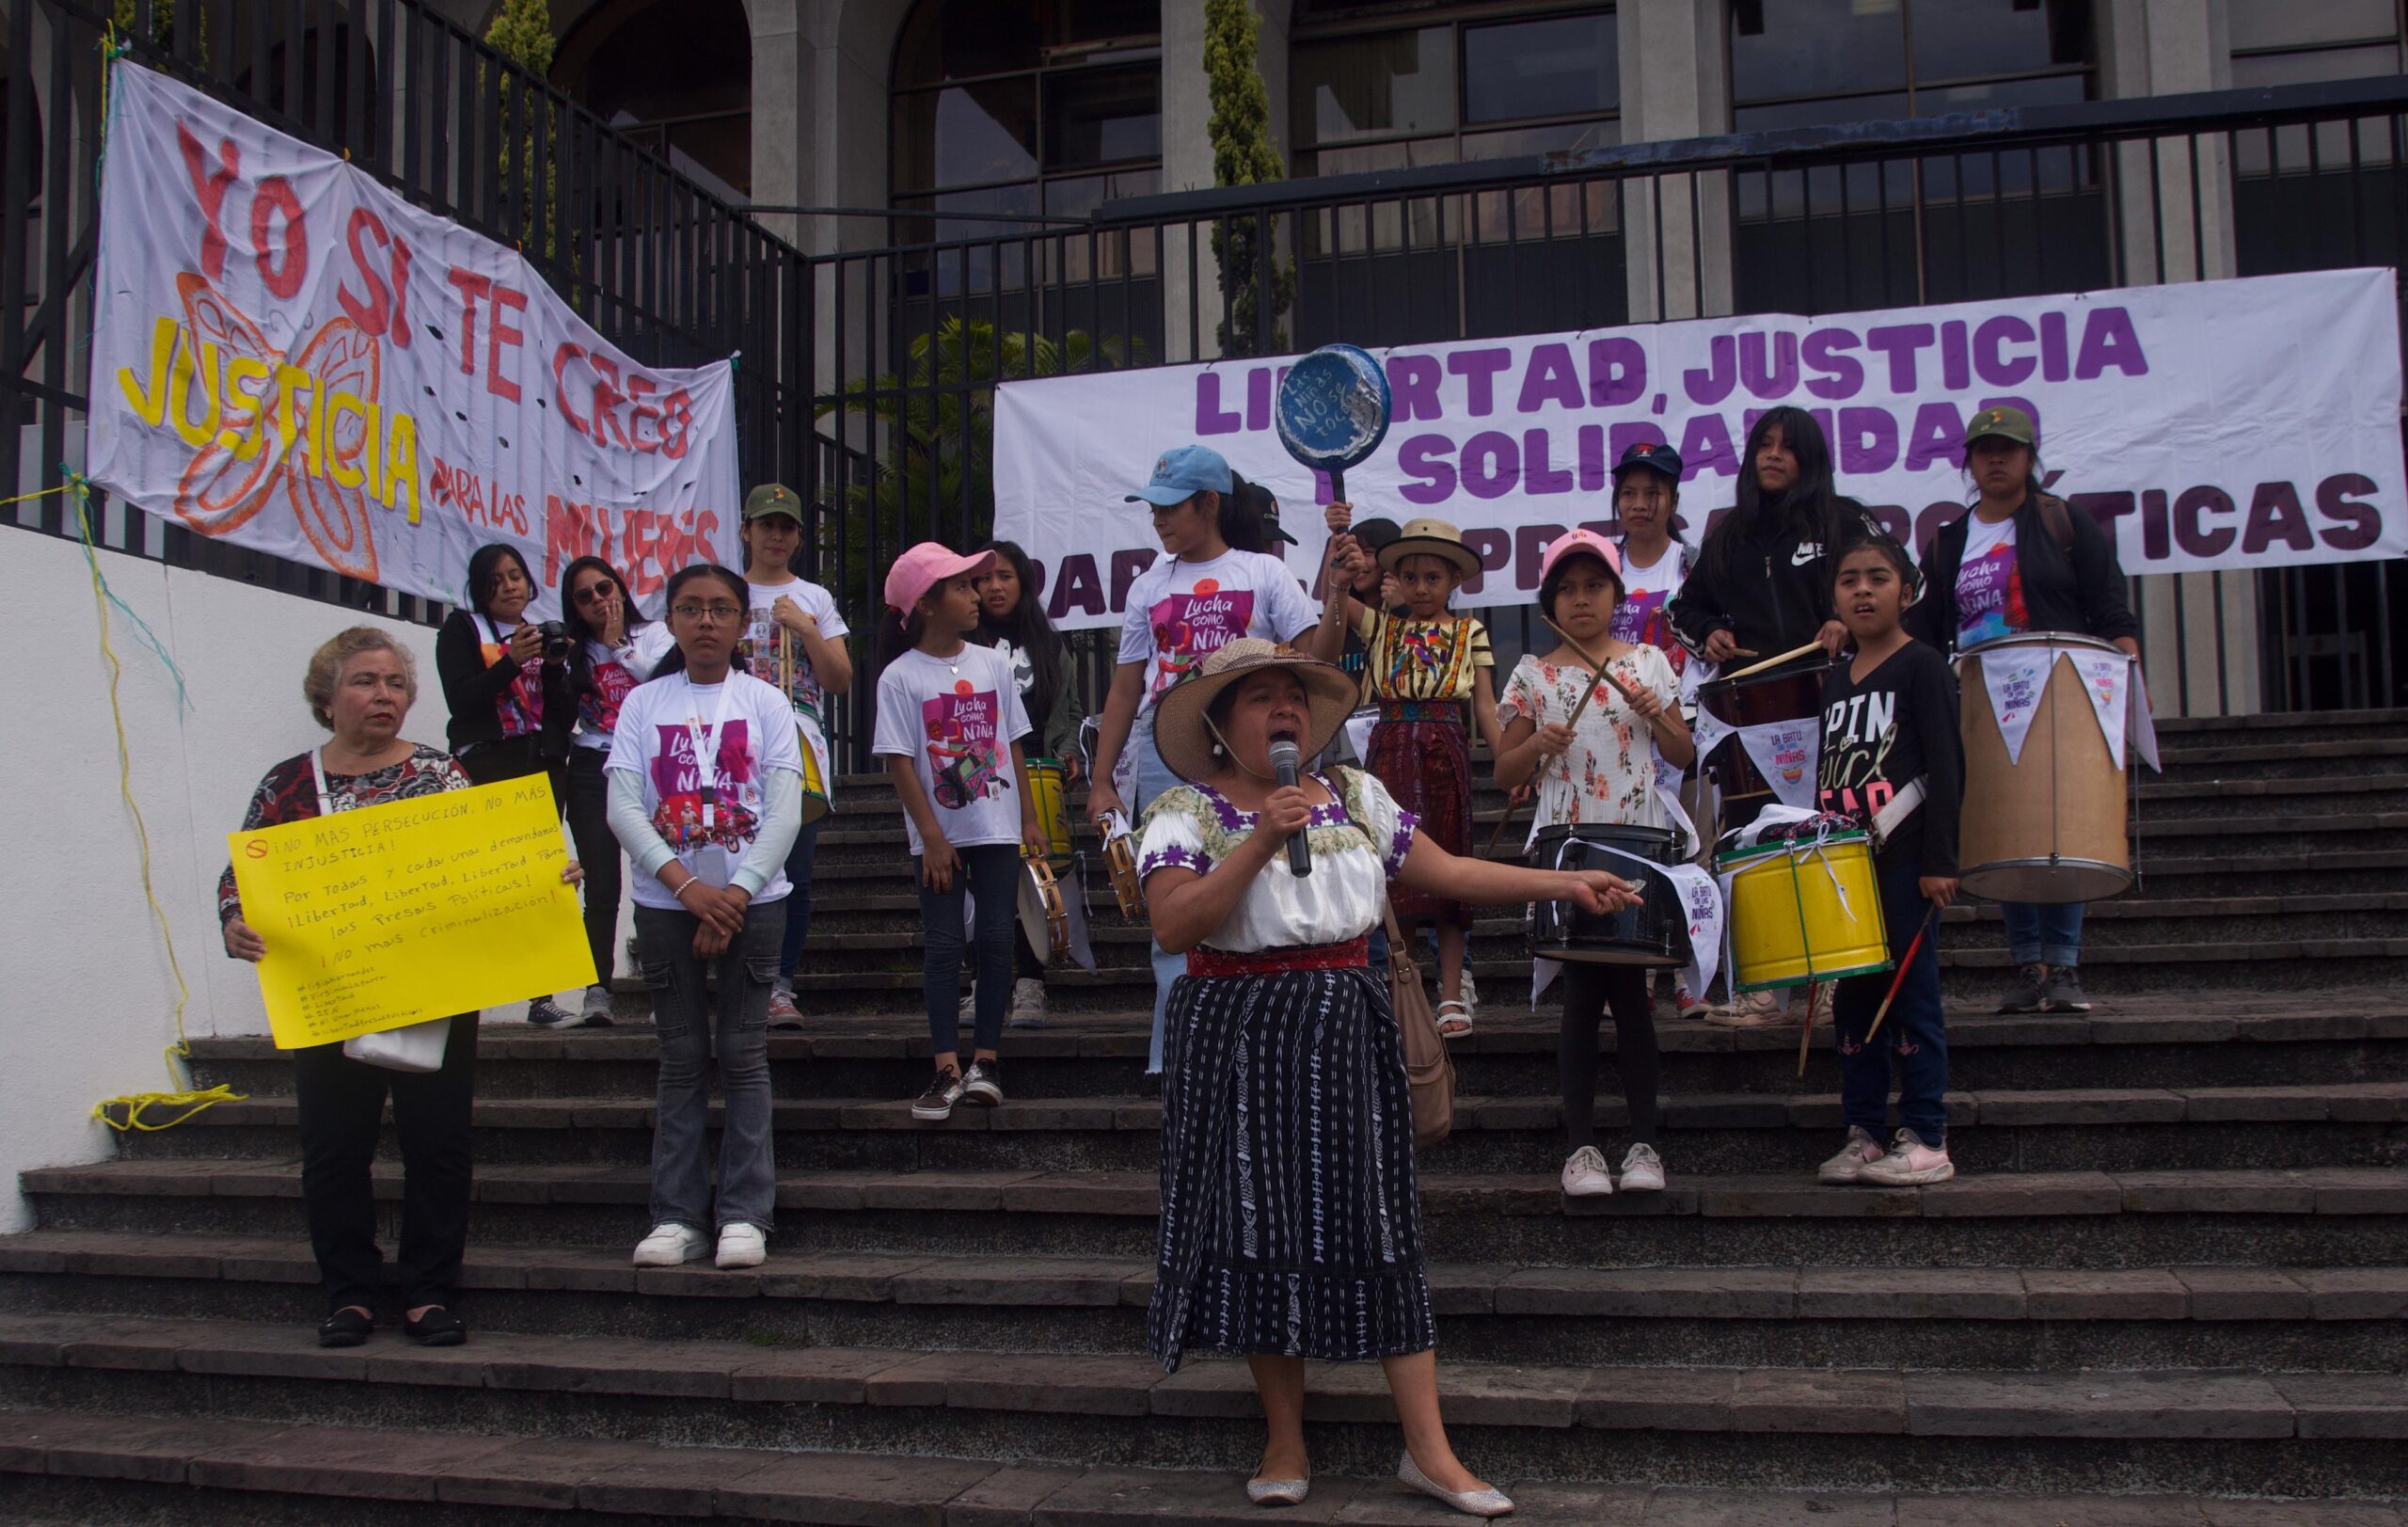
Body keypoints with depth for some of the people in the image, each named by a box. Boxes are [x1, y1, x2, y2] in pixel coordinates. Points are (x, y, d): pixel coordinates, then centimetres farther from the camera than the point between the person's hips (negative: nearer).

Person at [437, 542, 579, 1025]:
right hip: (487, 765, -3)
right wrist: (512, 661, -15)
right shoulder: (461, 629, 11)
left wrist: (555, 668, -3)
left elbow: (566, 717, 13)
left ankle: (542, 995, -4)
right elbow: (461, 700, -5)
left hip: (543, 767, 3)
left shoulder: (545, 633, 21)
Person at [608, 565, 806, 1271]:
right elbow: (622, 806, -5)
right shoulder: (643, 703, 6)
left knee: (742, 1054, -1)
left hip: (752, 900, -1)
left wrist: (735, 895, -15)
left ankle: (744, 1216, 3)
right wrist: (687, 886, -17)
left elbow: (784, 813, -4)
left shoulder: (765, 704, 3)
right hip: (665, 902, 1)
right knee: (681, 1059, 4)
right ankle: (676, 1216, 7)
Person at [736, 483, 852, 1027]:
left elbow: (840, 681, 5)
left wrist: (805, 629, -6)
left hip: (799, 752, 1)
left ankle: (781, 986, 5)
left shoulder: (816, 599, 13)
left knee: (795, 876, -2)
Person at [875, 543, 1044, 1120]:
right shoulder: (900, 677, -6)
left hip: (997, 829, 3)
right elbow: (900, 762, -8)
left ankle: (984, 1057, 9)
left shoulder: (991, 663, 5)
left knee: (996, 938, 1)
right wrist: (932, 836, -12)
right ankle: (947, 1067, 2)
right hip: (939, 836, -3)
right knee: (942, 944, -1)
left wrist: (1029, 819, 8)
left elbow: (1013, 745, 10)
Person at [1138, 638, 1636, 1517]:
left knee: (1375, 1222, 2)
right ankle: (1286, 1443, 18)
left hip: (1345, 1031, 3)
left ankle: (1429, 1449, 7)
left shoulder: (1354, 796, 10)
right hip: (1239, 1039, -3)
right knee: (1263, 1226, 1)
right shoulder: (1186, 812, -3)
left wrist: (1565, 884, 4)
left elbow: (1447, 873, 10)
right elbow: (1172, 926, -17)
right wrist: (1263, 838, -21)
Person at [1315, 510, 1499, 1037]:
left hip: (1446, 751, -1)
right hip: (1391, 750, 1)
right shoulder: (1380, 626, 11)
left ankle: (1452, 994, 6)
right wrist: (1337, 542, -20)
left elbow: (1485, 704, 3)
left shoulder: (1469, 632, 8)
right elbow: (1332, 596, -4)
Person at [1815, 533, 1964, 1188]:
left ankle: (1926, 1141, 3)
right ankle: (1862, 1134, 14)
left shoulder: (1922, 667, -4)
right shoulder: (1836, 679, 15)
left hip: (1904, 857, -7)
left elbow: (1947, 767, -10)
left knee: (1911, 994, -3)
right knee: (1852, 998, 7)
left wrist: (1939, 860, -15)